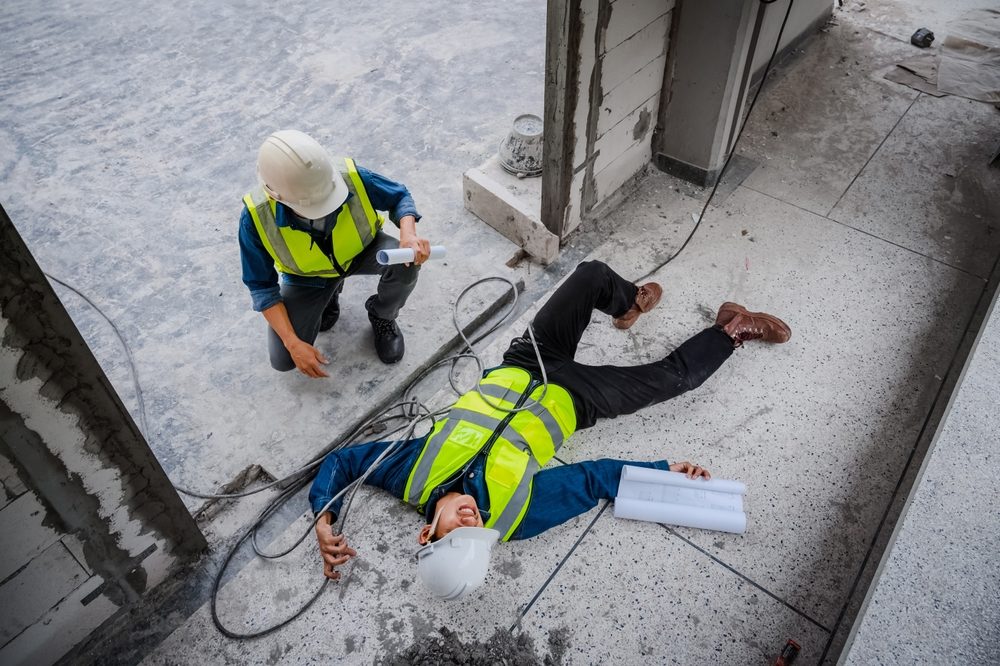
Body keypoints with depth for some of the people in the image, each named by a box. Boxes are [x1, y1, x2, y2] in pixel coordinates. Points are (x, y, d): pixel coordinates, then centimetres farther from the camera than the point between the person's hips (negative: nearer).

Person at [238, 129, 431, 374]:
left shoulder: (351, 176, -36)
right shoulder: (256, 216, -34)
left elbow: (399, 196, -15)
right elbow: (261, 285, -19)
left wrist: (409, 234, -37)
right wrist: (293, 343, -26)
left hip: (362, 251, 0)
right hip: (308, 277, 0)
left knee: (405, 262, -33)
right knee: (283, 360, -9)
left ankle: (382, 316, 1)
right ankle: (328, 296, 19)